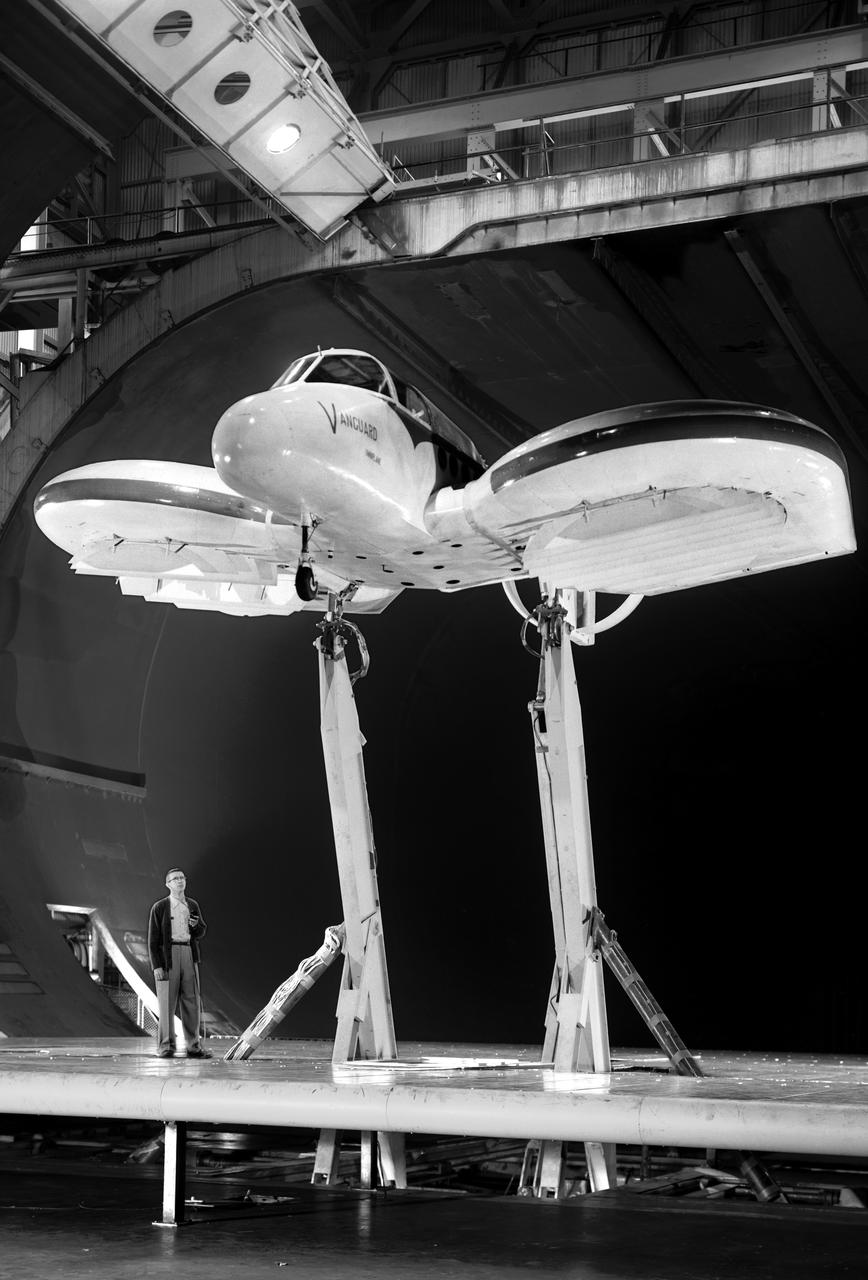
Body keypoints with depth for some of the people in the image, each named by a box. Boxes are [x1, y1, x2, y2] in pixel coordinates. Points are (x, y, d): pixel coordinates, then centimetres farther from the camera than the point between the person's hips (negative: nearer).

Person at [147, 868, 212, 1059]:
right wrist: (156, 966, -9)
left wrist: (196, 925, -6)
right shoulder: (160, 907, 2)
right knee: (167, 1002, -3)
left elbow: (201, 933, 18)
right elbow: (153, 939, -1)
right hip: (168, 955, -4)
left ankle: (193, 1046, 8)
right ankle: (166, 1047, 3)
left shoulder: (192, 905, 15)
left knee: (192, 1001, 3)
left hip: (189, 955, 4)